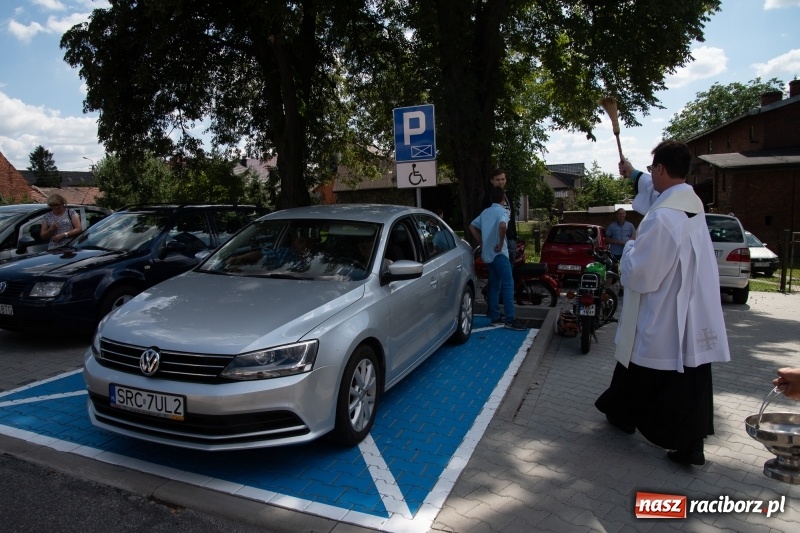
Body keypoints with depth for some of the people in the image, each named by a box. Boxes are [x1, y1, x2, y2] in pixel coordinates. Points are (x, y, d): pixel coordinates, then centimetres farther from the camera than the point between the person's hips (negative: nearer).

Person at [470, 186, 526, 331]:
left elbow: (472, 227, 18)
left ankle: (495, 317, 13)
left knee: (494, 285, 11)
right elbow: (502, 226, -30)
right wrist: (501, 244, -19)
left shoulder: (485, 212, 13)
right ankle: (510, 319, -11)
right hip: (499, 253, -8)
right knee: (508, 285, -8)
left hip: (487, 254, 8)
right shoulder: (502, 211, -9)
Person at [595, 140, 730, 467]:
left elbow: (638, 274, -23)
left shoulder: (661, 218, -25)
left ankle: (622, 414, 36)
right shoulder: (692, 203, 3)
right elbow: (659, 192, 27)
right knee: (690, 384, 11)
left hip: (661, 320, -7)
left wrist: (629, 248, -3)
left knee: (638, 373, 15)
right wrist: (634, 176, 43)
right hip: (695, 314, 7)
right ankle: (689, 445, 17)